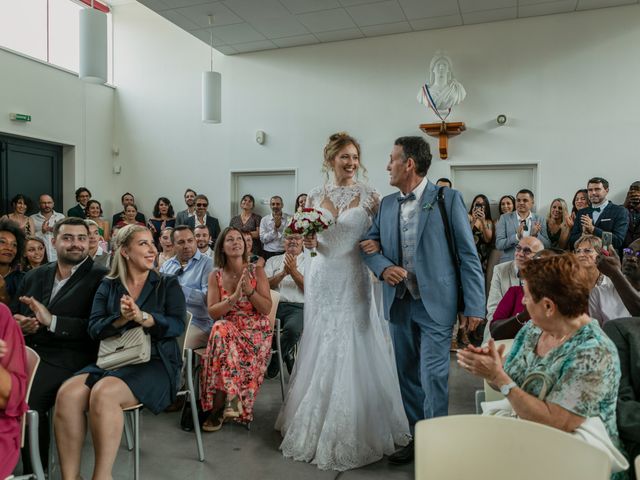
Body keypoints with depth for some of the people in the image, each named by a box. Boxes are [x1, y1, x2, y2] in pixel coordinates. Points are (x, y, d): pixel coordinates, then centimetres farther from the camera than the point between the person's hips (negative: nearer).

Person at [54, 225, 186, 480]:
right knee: (67, 393, -25)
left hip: (154, 362, -3)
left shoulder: (168, 284, 9)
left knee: (103, 394, -31)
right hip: (111, 360, 3)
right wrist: (121, 319, -17)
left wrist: (142, 317, -20)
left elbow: (177, 325, -5)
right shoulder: (107, 286, 16)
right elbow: (94, 328, 3)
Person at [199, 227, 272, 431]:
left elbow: (267, 309, -2)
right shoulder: (216, 276, 6)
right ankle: (232, 399, -31)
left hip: (256, 330, -1)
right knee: (221, 329, -35)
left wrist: (250, 290, -17)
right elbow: (213, 312, -3)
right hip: (228, 329, 2)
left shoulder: (257, 272, 2)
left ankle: (217, 409, -19)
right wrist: (235, 297, -18)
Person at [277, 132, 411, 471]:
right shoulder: (314, 196, 5)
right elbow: (306, 239, 12)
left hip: (353, 280, -2)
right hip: (321, 280, 2)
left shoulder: (369, 196, -1)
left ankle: (355, 429, 20)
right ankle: (317, 426, 29)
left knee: (353, 351, 1)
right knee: (320, 349, 10)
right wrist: (306, 241, -9)